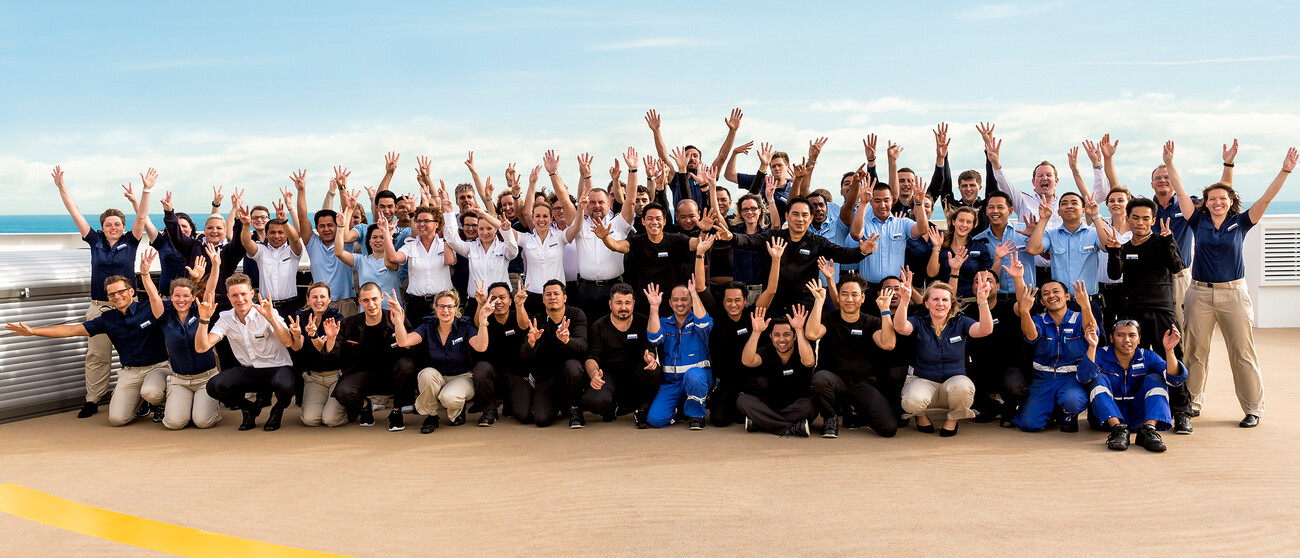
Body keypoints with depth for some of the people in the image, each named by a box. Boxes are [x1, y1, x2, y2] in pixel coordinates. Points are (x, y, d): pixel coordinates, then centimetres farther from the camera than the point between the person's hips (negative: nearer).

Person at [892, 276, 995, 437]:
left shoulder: (960, 323, 2)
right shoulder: (919, 323, 0)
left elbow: (985, 330, -17)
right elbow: (900, 327, -24)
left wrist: (982, 301, -35)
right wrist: (904, 300, -42)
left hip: (954, 380, 1)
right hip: (923, 381, -1)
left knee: (963, 387, -36)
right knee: (913, 400, -36)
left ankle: (953, 419, 1)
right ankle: (920, 415, 7)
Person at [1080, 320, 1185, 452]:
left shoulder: (1148, 357, 2)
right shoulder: (1101, 355, -4)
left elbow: (1173, 379, -16)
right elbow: (1084, 377, -25)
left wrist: (1169, 351, -31)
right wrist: (1092, 347, -37)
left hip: (1139, 415, 2)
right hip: (1108, 414, -1)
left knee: (1155, 379, -14)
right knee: (1099, 379, -21)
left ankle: (1149, 429, -32)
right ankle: (1118, 429, -37)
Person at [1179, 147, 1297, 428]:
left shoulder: (1240, 223, 3)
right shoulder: (1198, 222, 5)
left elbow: (1266, 198, -3)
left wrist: (1285, 170, -11)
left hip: (1233, 293, -1)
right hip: (1200, 293, 1)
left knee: (1242, 352, 0)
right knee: (1195, 350, 6)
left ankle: (1253, 408, 7)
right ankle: (1193, 402, 18)